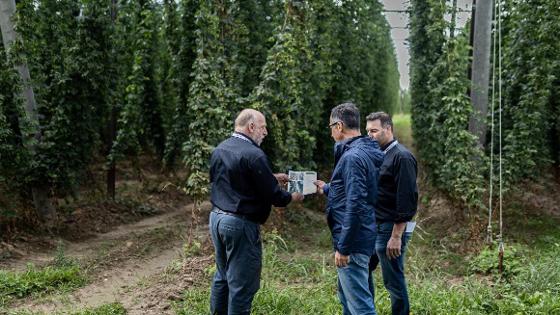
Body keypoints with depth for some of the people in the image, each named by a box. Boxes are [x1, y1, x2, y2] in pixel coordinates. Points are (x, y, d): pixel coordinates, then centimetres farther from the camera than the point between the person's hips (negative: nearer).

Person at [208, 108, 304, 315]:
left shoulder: (219, 149, 8)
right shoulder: (254, 155, -19)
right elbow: (273, 196, -17)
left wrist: (271, 178, 19)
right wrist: (293, 197, 3)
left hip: (216, 217, 9)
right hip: (240, 223, -9)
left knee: (222, 276, 21)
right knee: (241, 284, 3)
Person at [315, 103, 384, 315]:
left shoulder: (352, 157, -20)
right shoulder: (363, 152, 11)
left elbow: (355, 206, -25)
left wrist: (343, 248, -20)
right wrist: (327, 189, 29)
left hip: (354, 241, -11)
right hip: (360, 238, 11)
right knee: (347, 297, 22)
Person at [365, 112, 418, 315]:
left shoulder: (402, 157, -14)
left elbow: (407, 200, -19)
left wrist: (396, 236, -21)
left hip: (390, 229, -9)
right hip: (373, 227, 9)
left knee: (393, 282, 3)